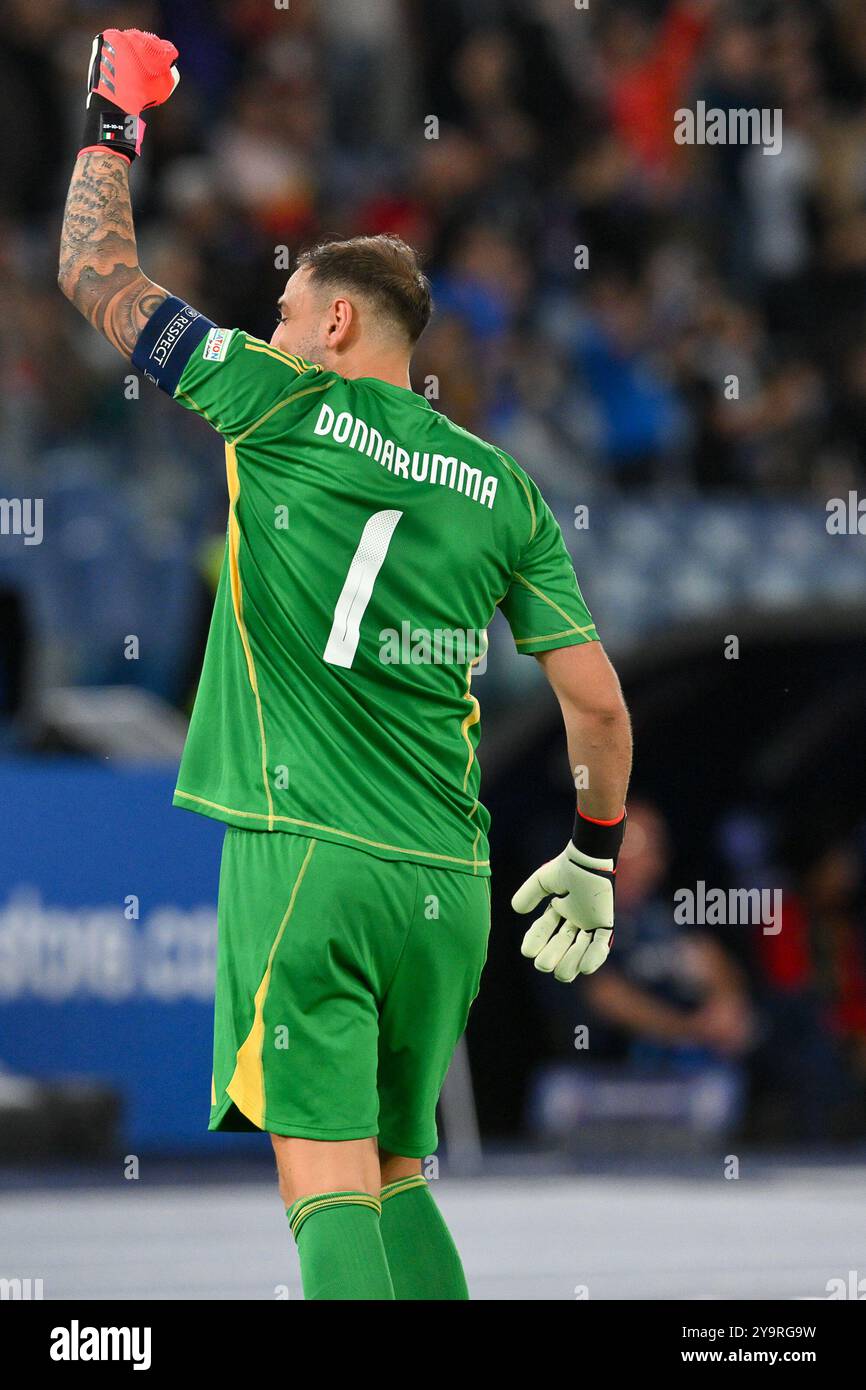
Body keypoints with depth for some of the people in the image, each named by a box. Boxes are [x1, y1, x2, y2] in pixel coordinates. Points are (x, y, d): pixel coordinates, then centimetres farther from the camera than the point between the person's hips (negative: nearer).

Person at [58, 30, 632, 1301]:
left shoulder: (284, 407, -2)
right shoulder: (498, 483, 11)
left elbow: (96, 273, 5)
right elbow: (598, 700, 9)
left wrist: (112, 126, 20)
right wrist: (596, 854, 23)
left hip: (307, 857, -5)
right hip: (447, 879, 5)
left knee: (327, 1184, -10)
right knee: (398, 1169, 17)